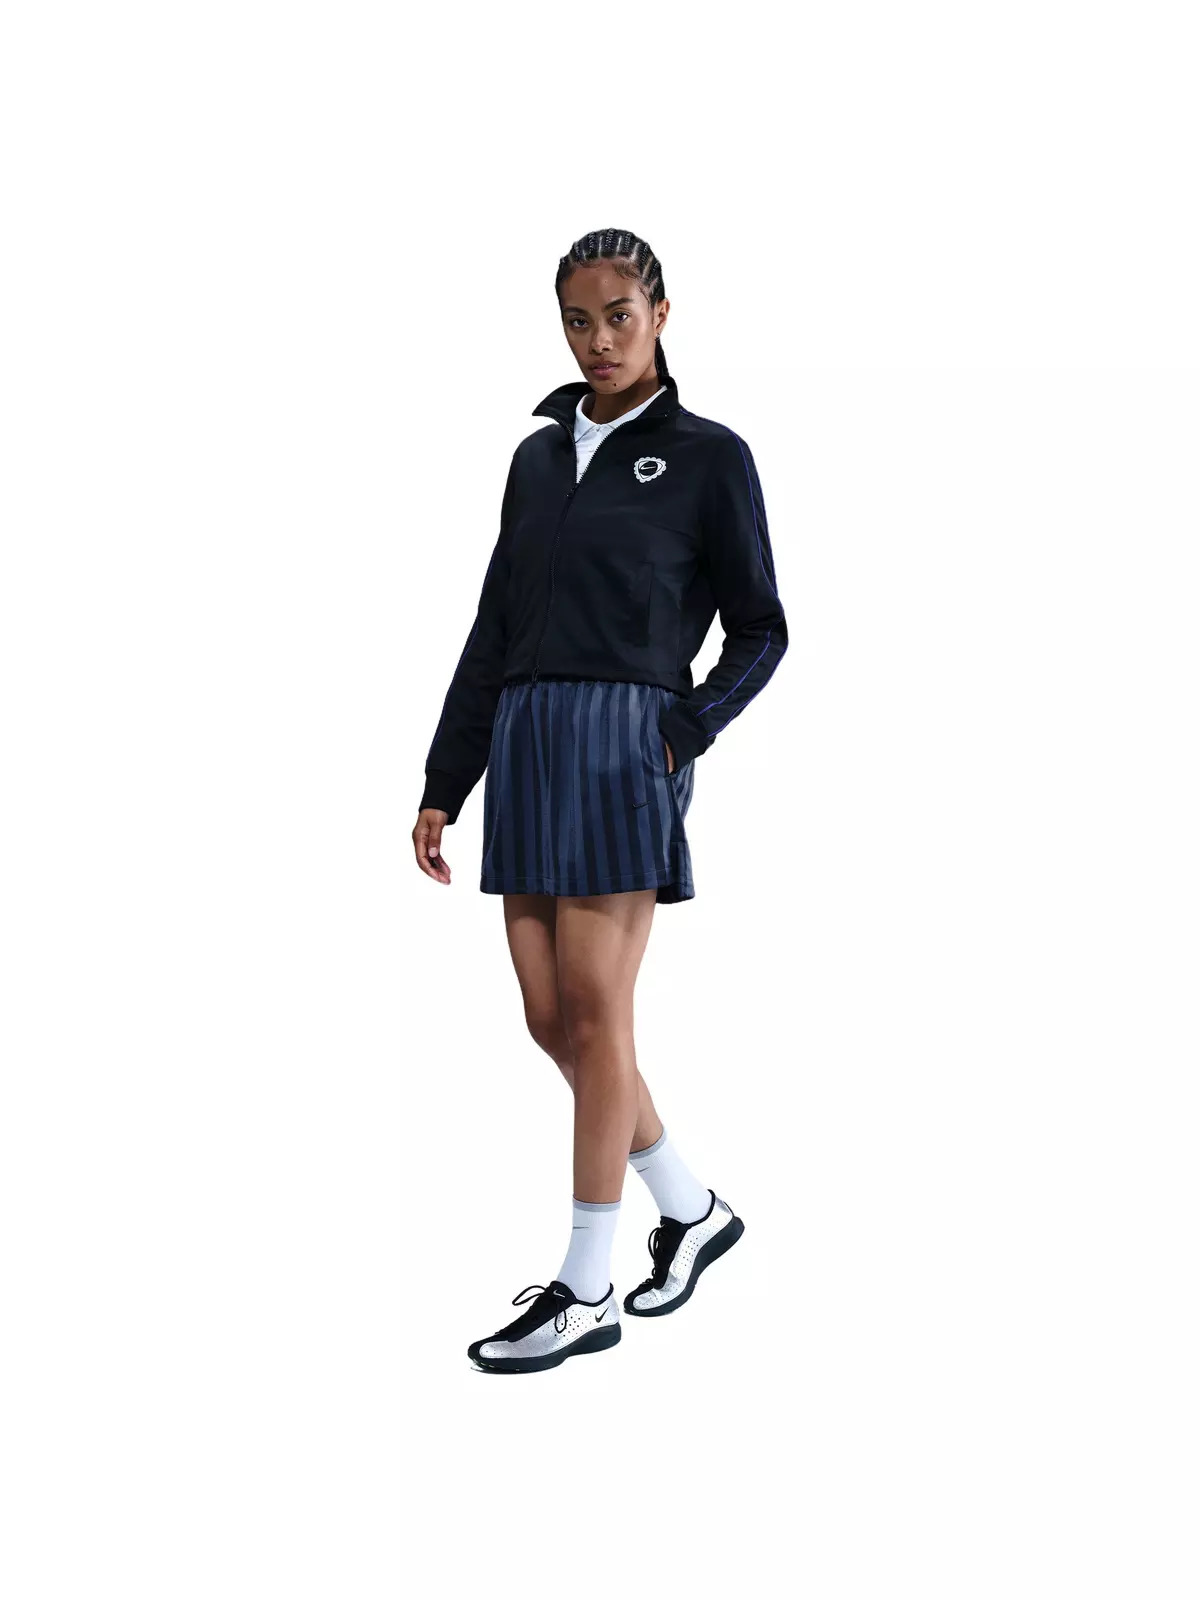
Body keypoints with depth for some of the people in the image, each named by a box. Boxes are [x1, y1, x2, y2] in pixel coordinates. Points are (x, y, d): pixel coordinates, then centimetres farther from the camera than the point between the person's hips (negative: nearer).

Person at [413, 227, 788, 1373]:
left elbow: (759, 632, 5)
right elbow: (493, 630, 16)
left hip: (624, 745, -6)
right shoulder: (540, 454, 16)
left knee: (592, 1013, -5)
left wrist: (684, 733, -11)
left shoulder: (707, 456, 2)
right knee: (551, 1016, 6)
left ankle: (585, 1291, 2)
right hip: (523, 743, 6)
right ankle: (692, 1211, 25)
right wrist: (442, 785, 13)